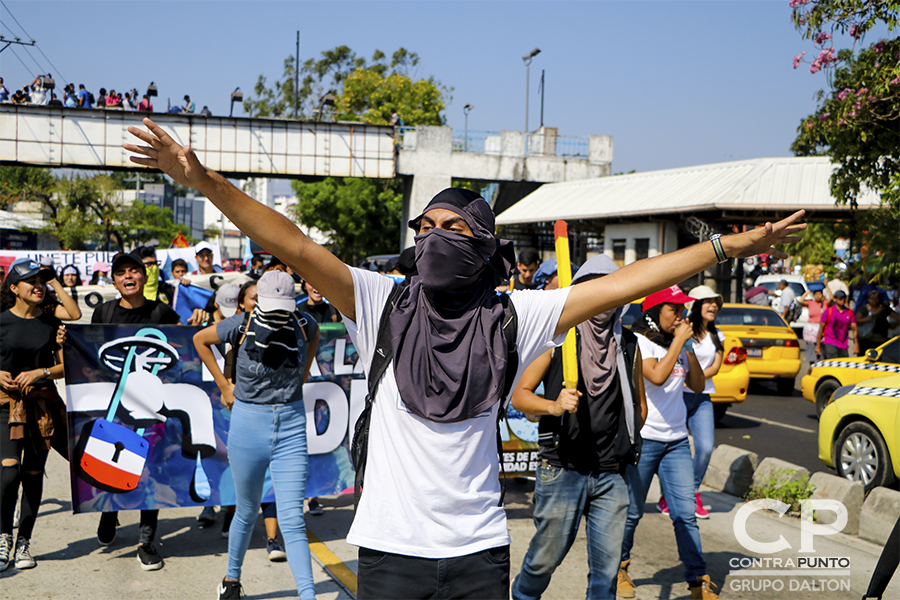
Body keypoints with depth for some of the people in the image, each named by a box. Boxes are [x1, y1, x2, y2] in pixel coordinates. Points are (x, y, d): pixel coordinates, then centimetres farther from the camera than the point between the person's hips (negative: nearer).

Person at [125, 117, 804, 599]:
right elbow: (296, 247, -12)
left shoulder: (513, 317, -3)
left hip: (479, 545, 1)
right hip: (391, 544, -1)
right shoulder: (382, 304, -4)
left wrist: (729, 246, -4)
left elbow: (618, 285, -4)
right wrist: (205, 181, -21)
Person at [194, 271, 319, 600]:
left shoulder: (303, 323, -6)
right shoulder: (242, 326, -10)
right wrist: (224, 385, 5)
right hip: (248, 424, 0)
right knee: (247, 512, 15)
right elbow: (200, 339, 8)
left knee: (292, 519, -7)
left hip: (291, 426, 0)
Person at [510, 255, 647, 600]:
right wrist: (554, 406, -21)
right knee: (546, 557, 8)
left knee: (606, 567, 4)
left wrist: (627, 442, 9)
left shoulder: (629, 345, 10)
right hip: (562, 468, -3)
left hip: (612, 474, 3)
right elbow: (519, 395, -4)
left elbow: (640, 404, 22)